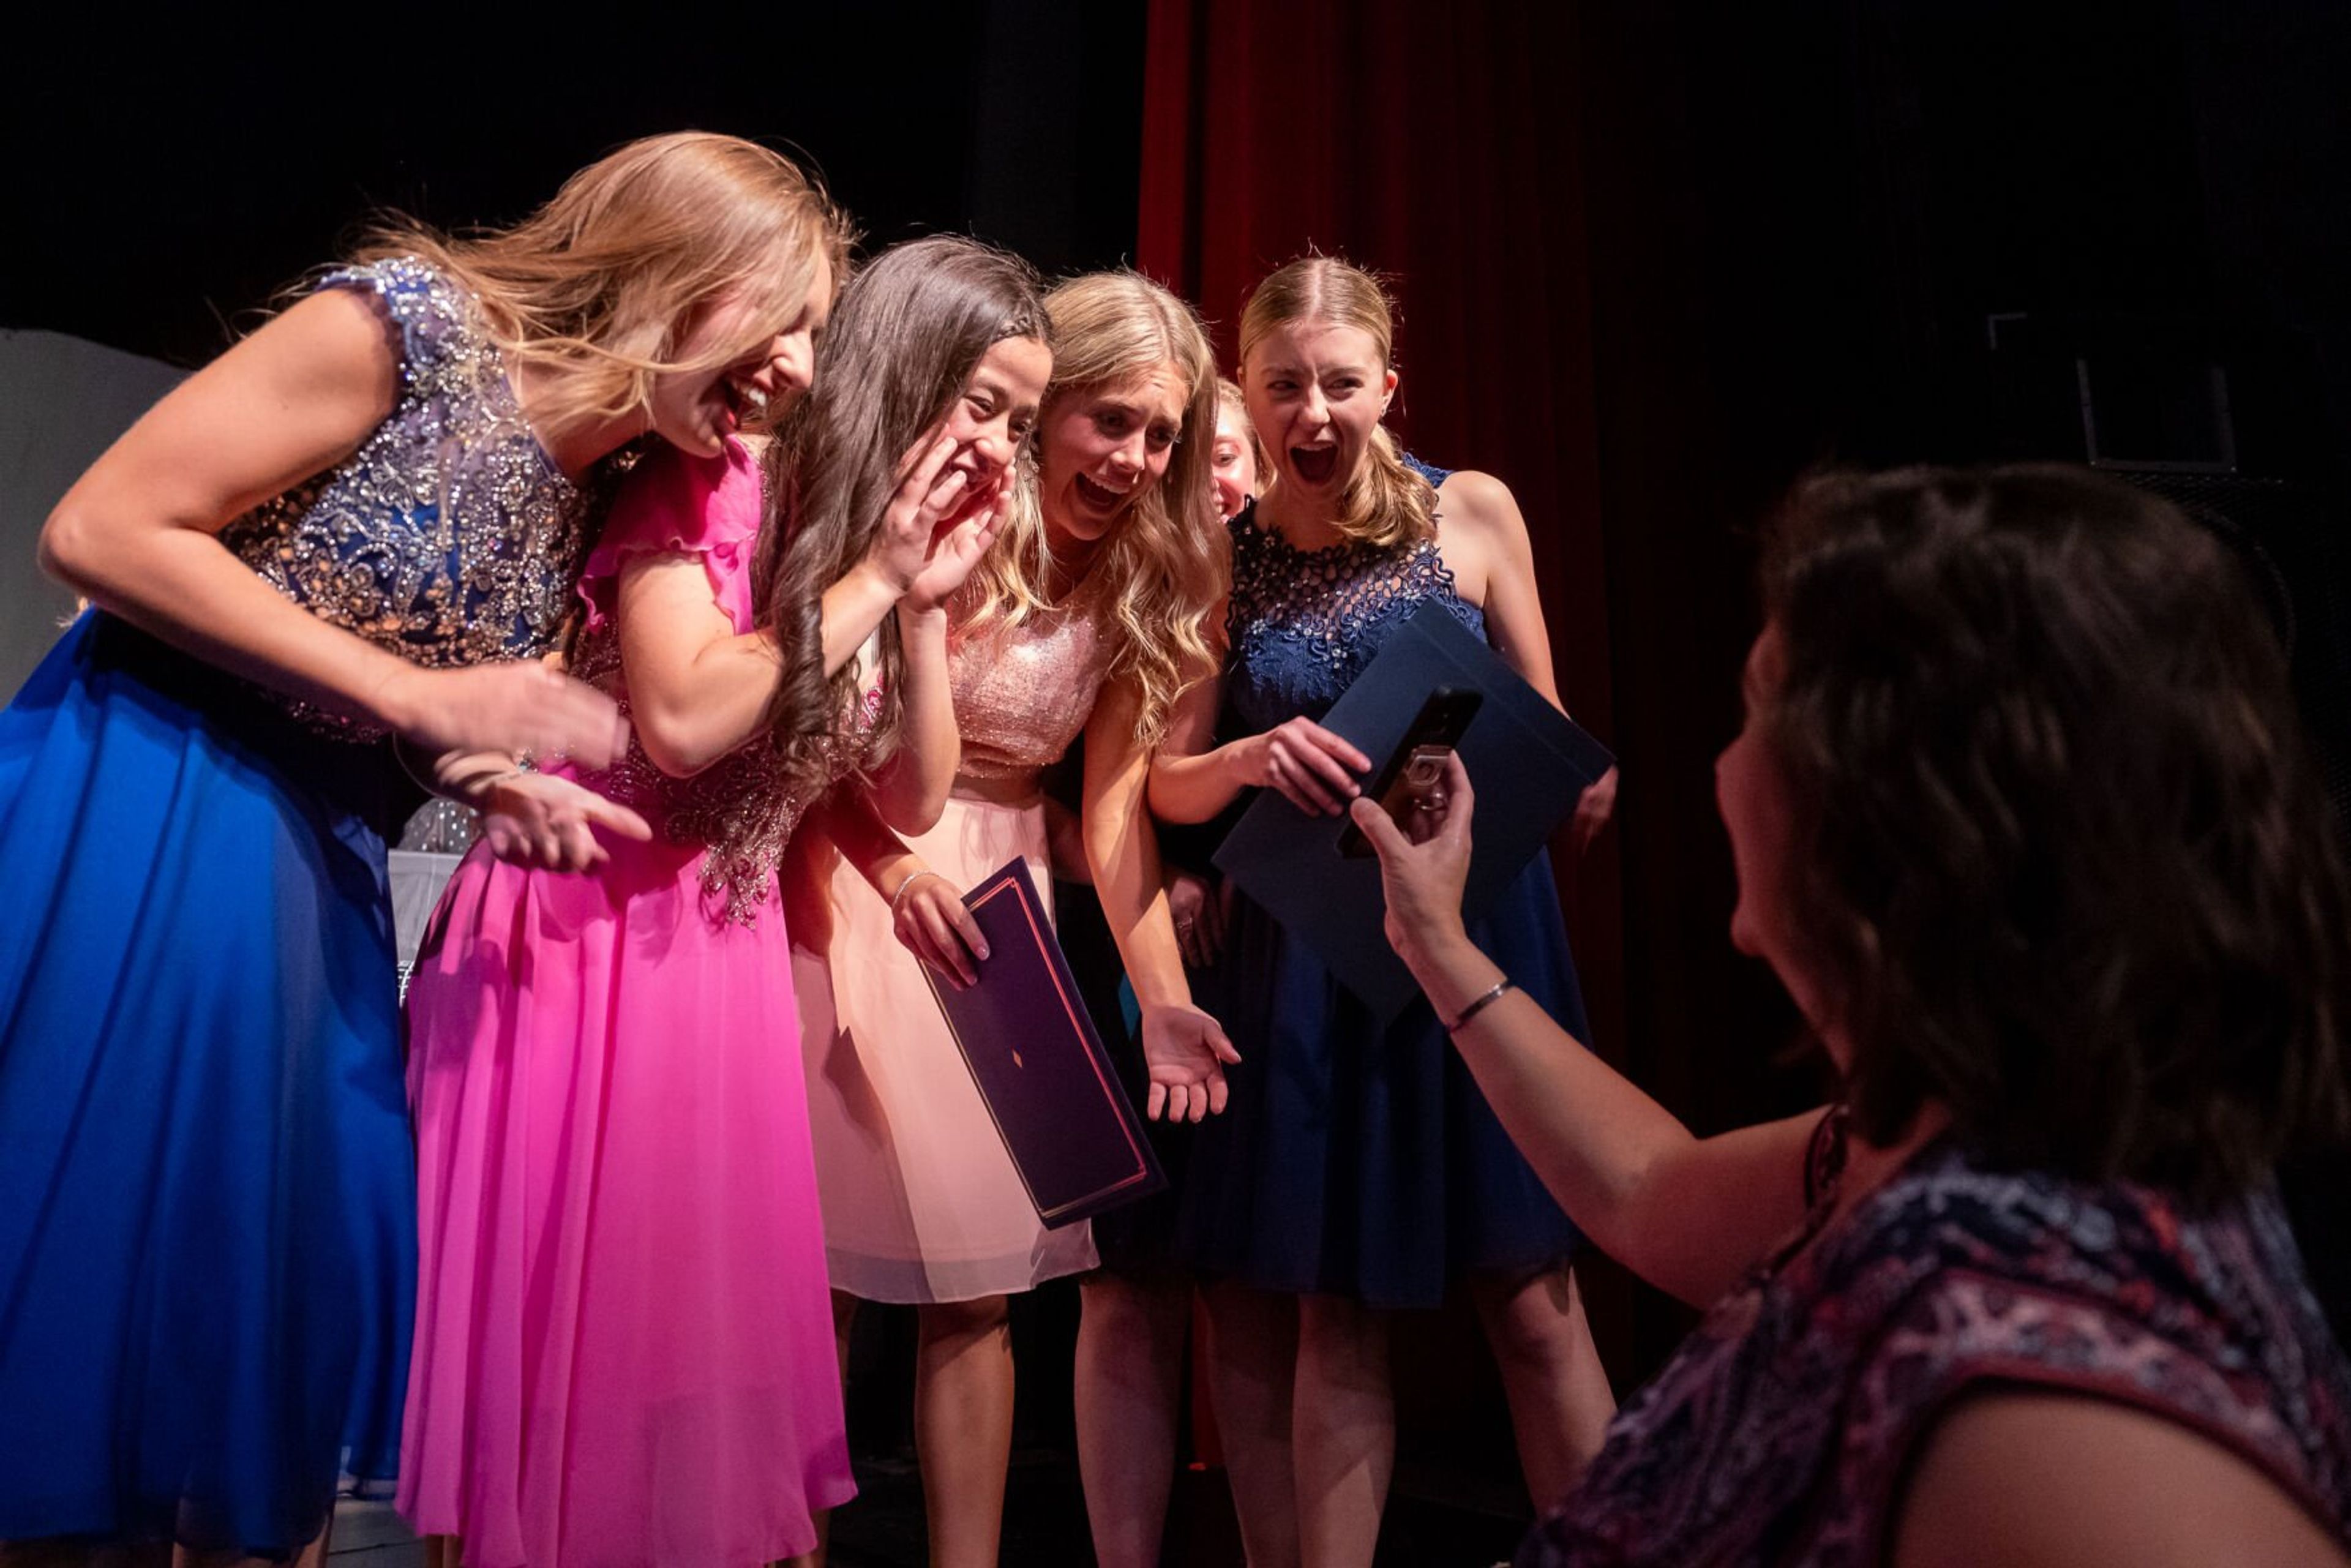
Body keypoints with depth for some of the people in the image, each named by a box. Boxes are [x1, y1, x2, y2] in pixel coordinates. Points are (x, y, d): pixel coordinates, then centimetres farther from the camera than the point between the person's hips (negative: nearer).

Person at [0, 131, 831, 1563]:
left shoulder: (611, 496, 5)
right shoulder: (413, 321, -15)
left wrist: (502, 780, -11)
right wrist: (430, 700, -18)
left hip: (320, 867, 7)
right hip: (136, 812, -6)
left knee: (293, 1262, 10)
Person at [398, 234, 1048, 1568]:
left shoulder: (909, 543, 7)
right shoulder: (713, 484, -12)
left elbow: (918, 797, 4)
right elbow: (681, 722, -26)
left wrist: (926, 601, -6)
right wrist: (873, 576, -18)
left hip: (726, 948, 6)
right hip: (580, 931, -6)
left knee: (710, 1298, 12)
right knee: (555, 1302, 5)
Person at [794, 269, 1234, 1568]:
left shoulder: (1139, 587, 3)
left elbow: (1112, 809, -1)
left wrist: (1161, 999, -10)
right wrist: (887, 863, -26)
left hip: (994, 909, 4)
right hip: (841, 880, -3)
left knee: (978, 1278, 6)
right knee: (820, 1263, 4)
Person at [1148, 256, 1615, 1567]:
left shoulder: (1474, 515, 1)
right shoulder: (1226, 554, 4)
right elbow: (1170, 784, 4)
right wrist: (1255, 759, -17)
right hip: (1304, 953, 1)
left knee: (1530, 1293, 4)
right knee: (1333, 1308, 8)